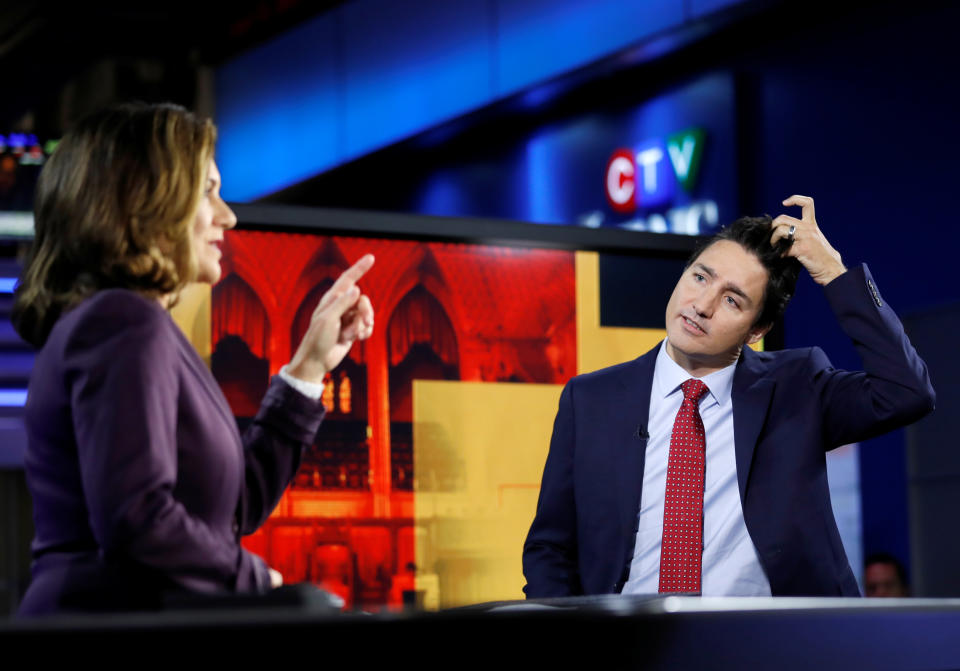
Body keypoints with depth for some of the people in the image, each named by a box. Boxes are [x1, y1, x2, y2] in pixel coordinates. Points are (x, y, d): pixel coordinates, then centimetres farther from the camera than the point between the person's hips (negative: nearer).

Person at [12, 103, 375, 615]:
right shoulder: (126, 324, -11)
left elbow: (237, 507, 20)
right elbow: (134, 521, -22)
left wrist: (310, 365, 20)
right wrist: (256, 579, -8)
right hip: (108, 616, -9)